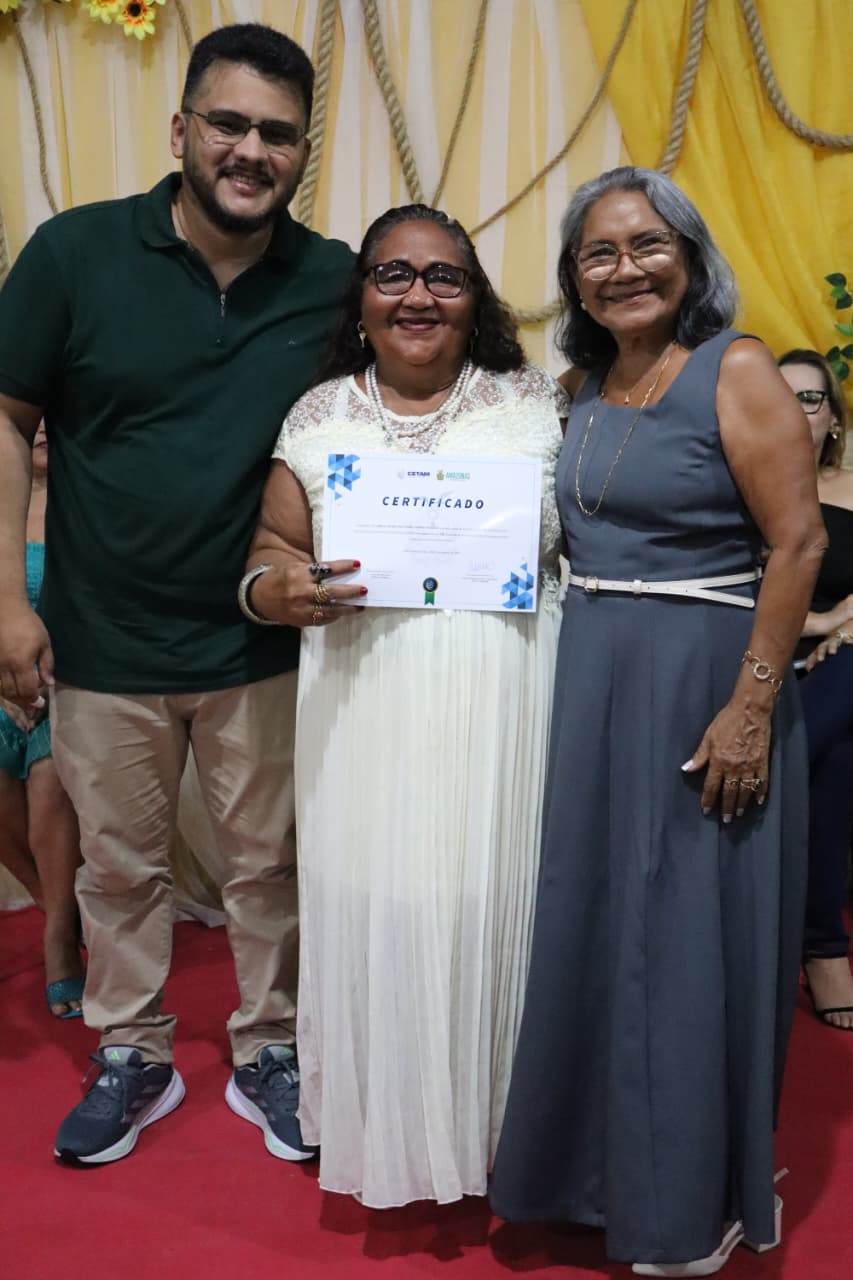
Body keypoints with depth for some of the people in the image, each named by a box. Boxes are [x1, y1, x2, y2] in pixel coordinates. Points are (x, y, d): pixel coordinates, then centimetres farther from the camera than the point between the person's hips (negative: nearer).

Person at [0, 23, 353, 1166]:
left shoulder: (335, 282, -5)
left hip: (261, 646, 1)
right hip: (103, 641, 0)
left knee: (269, 861, 14)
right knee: (119, 865, 16)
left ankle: (268, 1052, 35)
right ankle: (131, 1058, 36)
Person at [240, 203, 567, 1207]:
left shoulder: (537, 404, 6)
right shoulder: (318, 418, 8)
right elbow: (271, 550, 9)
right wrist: (278, 589, -12)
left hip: (506, 713, 0)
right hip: (366, 717, 1)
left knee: (494, 907, 5)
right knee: (373, 911, 4)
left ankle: (495, 1118, 28)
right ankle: (381, 1126, 27)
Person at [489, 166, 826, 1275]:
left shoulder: (735, 372, -9)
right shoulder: (586, 387, 11)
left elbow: (799, 543, -15)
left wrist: (752, 708, -20)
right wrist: (573, 668, 7)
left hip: (703, 682, -6)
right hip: (591, 681, 7)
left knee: (687, 937, 4)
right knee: (595, 926, 14)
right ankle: (601, 1154, 36)